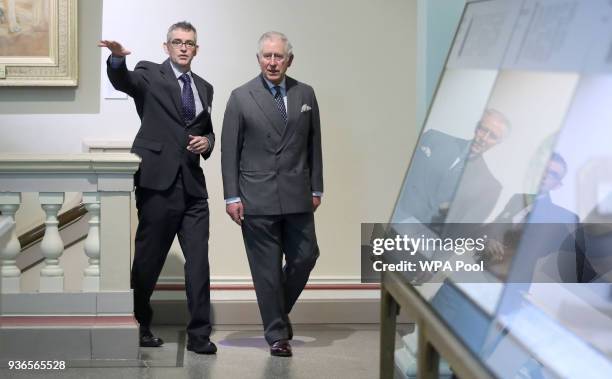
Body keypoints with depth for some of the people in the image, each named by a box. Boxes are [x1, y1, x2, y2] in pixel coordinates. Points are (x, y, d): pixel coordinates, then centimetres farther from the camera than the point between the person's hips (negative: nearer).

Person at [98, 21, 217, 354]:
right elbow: (123, 81, -18)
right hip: (159, 180, -4)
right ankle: (139, 325, 20)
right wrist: (117, 58, -40)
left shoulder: (204, 88, 19)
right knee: (149, 258, 3)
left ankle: (199, 335, 2)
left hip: (192, 183, 5)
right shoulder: (150, 75, 3)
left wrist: (207, 142, 5)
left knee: (198, 260, -2)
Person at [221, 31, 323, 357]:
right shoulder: (241, 98, -1)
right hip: (257, 199, -3)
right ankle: (277, 333, 11)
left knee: (305, 257, 4)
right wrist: (232, 196, -5)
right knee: (267, 268, 1)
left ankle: (279, 311, 29)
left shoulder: (305, 94, 8)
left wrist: (316, 188, 9)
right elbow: (229, 150, -1)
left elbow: (314, 143, 12)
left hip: (297, 196, 3)